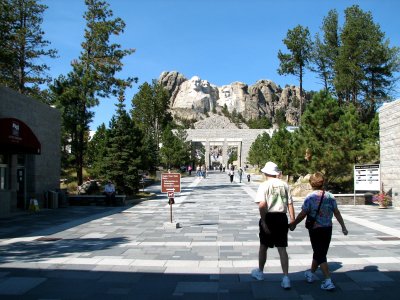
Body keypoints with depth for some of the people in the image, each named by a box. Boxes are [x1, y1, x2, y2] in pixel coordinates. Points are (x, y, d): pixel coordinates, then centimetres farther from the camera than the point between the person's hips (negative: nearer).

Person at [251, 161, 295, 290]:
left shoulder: (264, 185, -8)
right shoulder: (284, 185, 5)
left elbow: (262, 205, -19)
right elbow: (290, 204, 4)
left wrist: (263, 222, -15)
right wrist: (292, 221, 9)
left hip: (269, 217, -3)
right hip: (282, 218, 3)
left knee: (263, 246, 15)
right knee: (282, 248, 6)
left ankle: (260, 272, 33)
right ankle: (286, 278, 1)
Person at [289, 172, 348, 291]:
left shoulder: (310, 197, -14)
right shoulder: (330, 196, -1)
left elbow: (303, 214, -12)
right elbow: (337, 213, 4)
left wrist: (294, 224, 2)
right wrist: (343, 227, 14)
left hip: (315, 229, -5)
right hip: (328, 228, 5)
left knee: (320, 255, 1)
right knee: (320, 252, 20)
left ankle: (328, 281, -8)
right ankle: (311, 273, 38)